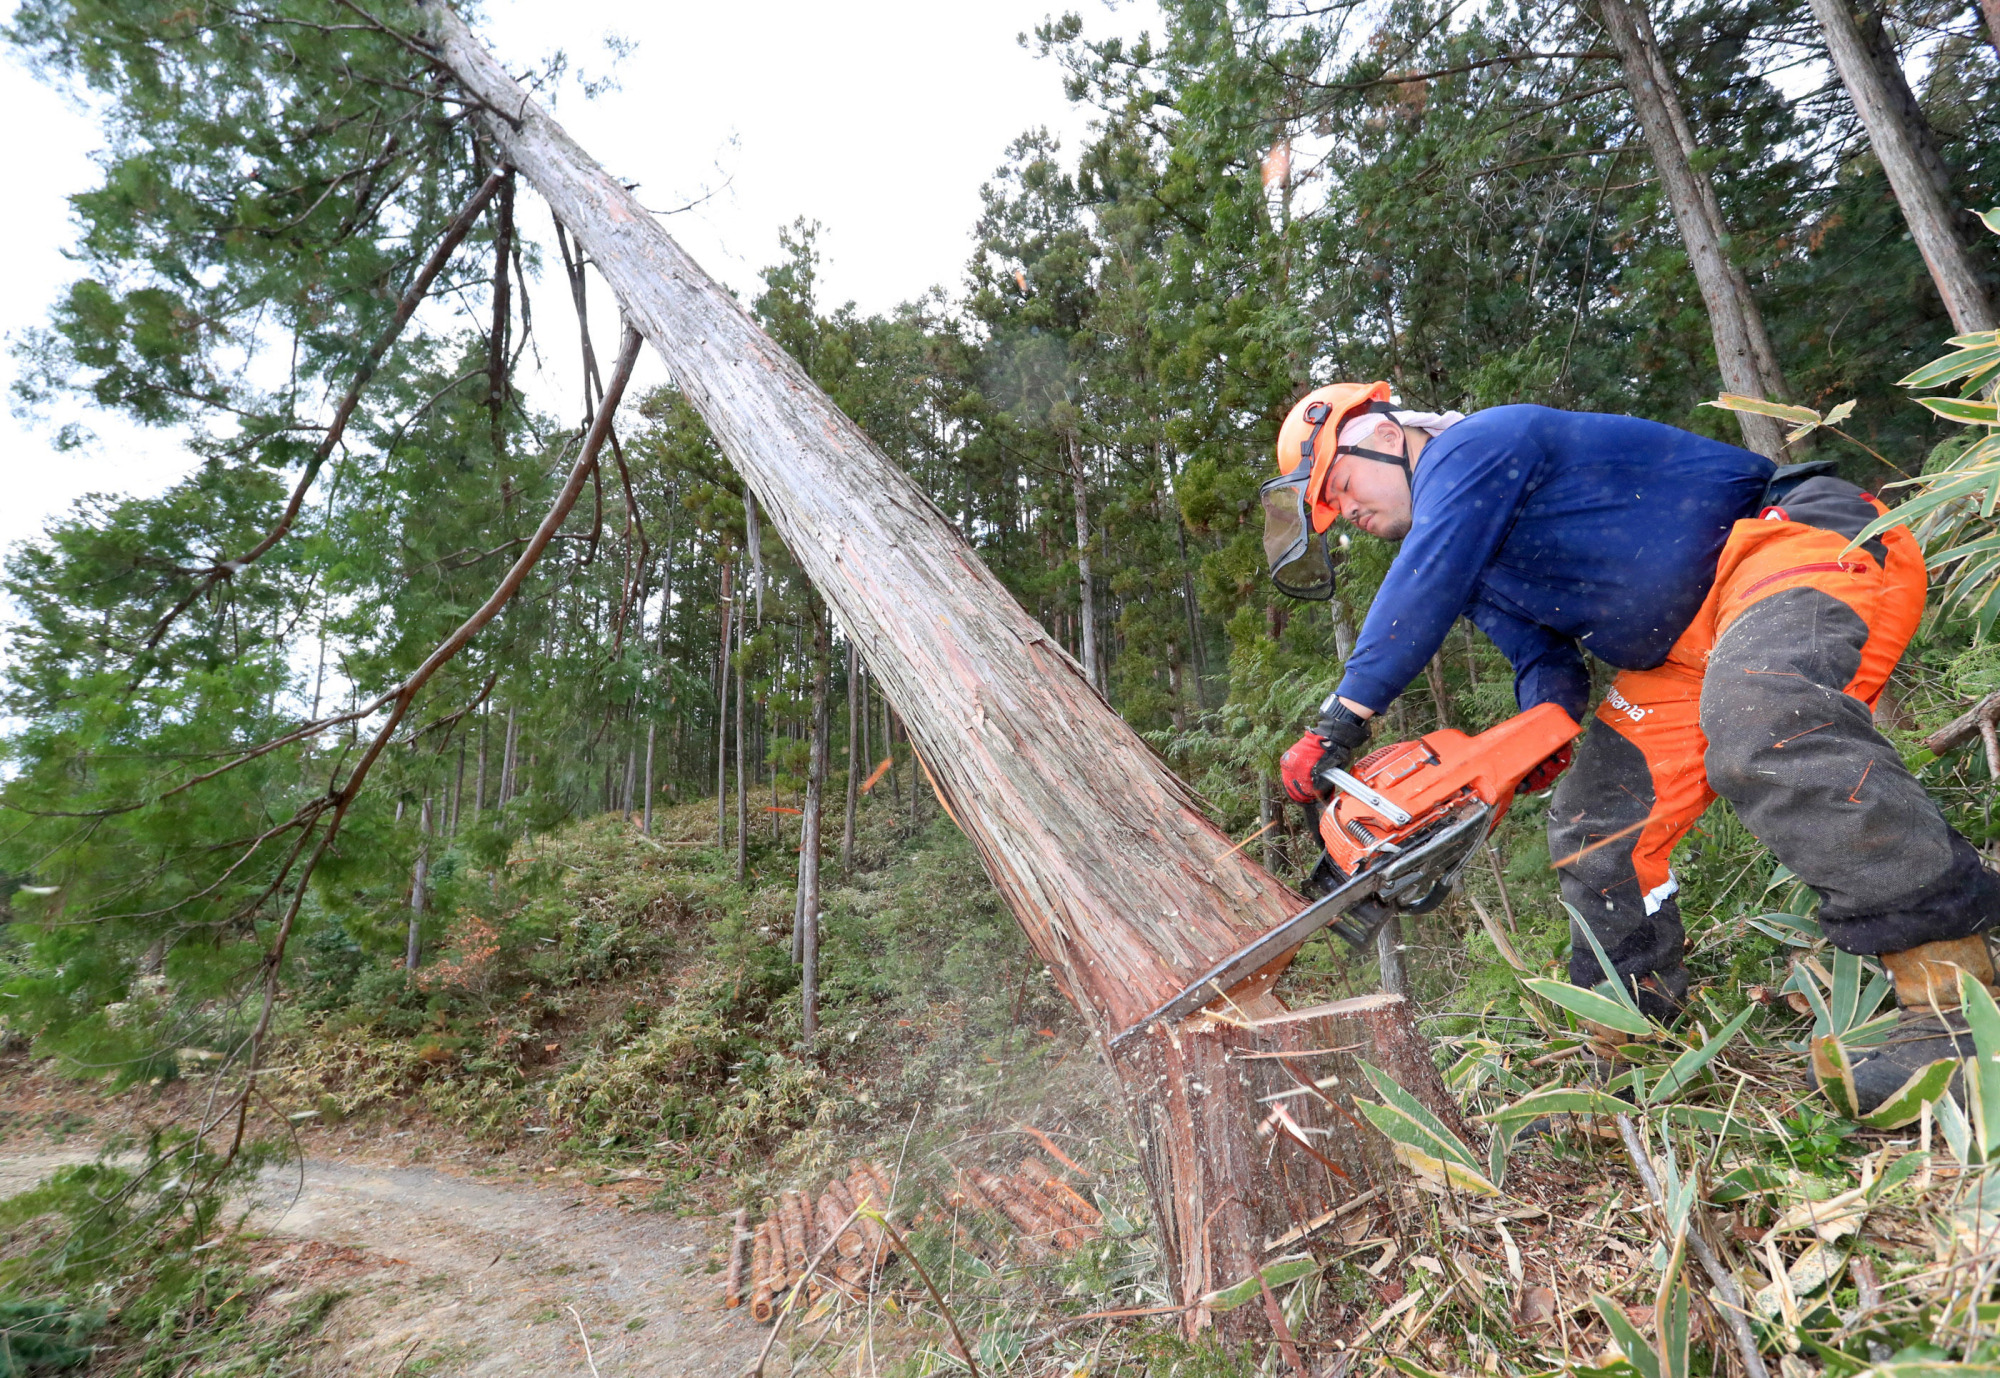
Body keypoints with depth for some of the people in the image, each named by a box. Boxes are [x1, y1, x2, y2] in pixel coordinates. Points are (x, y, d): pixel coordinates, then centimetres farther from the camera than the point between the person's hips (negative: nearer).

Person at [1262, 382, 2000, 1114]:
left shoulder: (1474, 444, -13)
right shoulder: (1462, 563, 14)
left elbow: (1418, 595, -27)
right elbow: (1545, 660, 8)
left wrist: (1341, 719, -29)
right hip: (1691, 651, 9)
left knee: (1761, 723, -38)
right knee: (1598, 827, 3)